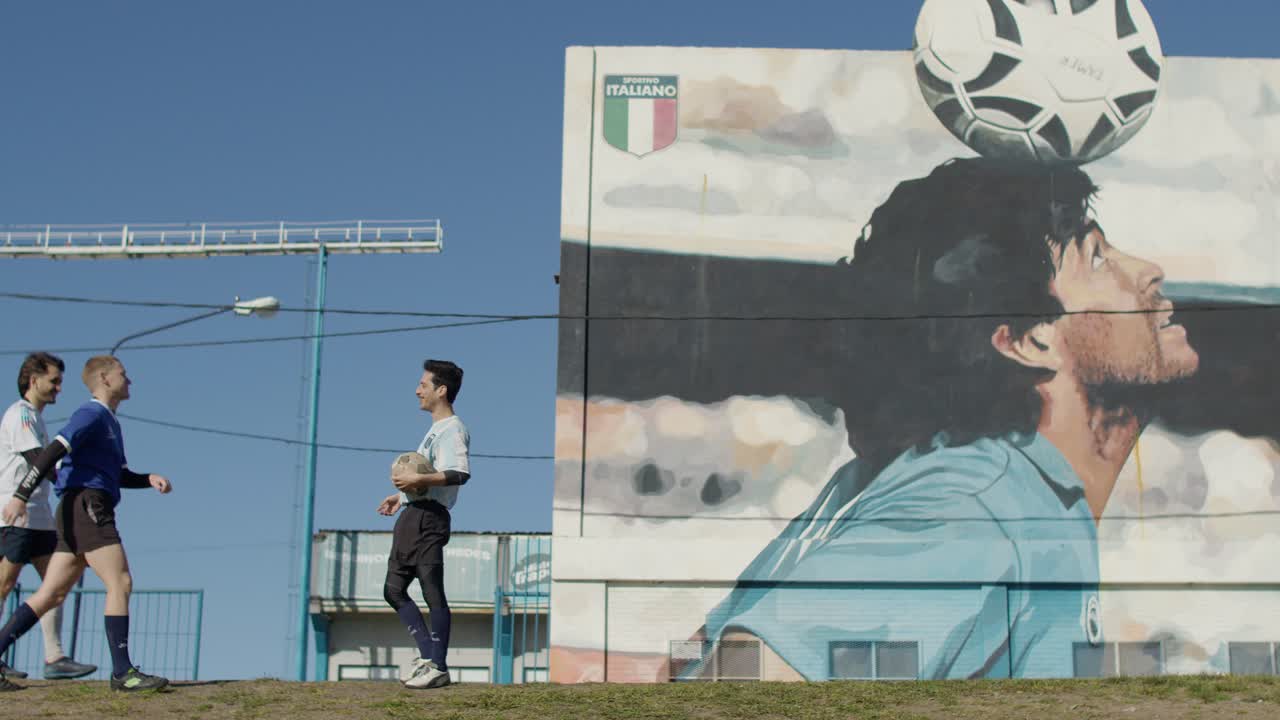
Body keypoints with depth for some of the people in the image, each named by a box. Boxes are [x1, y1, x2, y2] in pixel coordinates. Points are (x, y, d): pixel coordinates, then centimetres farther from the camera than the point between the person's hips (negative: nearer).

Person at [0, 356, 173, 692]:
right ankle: (122, 672, -12)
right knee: (120, 583, -12)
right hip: (85, 505, -10)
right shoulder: (92, 414, -6)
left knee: (51, 595, 7)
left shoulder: (110, 422, 24)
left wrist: (149, 479, 13)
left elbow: (120, 475, 32)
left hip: (81, 513, 10)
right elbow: (53, 452, -17)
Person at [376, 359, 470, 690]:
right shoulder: (436, 429, 22)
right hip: (411, 516, 11)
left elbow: (459, 474, -26)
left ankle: (439, 668, -4)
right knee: (394, 590, 10)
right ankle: (428, 656, 14)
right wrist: (403, 496, 26)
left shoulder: (452, 429, -10)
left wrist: (418, 479, -27)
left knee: (433, 594, -7)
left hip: (429, 518, -11)